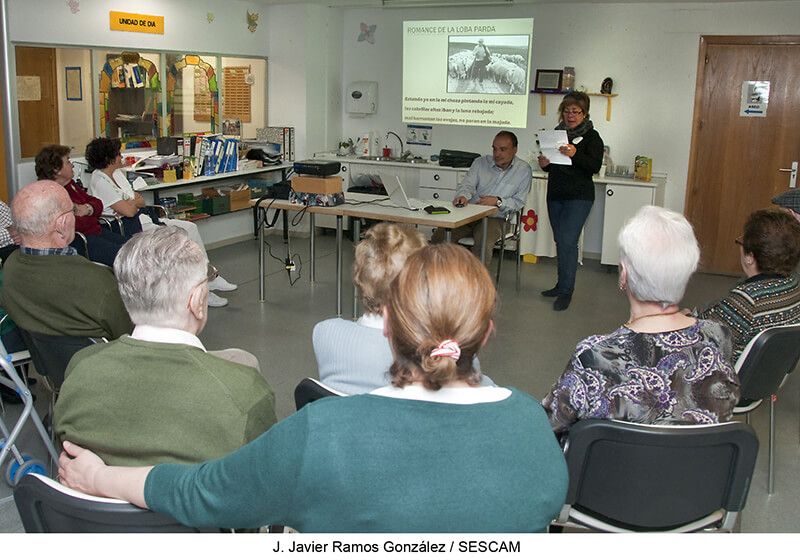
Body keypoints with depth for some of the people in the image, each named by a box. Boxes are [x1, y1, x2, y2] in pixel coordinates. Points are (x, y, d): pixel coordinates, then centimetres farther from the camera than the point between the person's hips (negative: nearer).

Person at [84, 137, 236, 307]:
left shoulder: (117, 173, 12)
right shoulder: (100, 182, -17)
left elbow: (141, 201, 11)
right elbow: (129, 211, -23)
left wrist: (131, 203, -11)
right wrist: (135, 201, -2)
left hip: (142, 218, 10)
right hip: (130, 228, -10)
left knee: (190, 228, -1)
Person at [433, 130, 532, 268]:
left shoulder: (524, 170, 5)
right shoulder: (481, 163, 11)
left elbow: (518, 202, 2)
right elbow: (467, 185, -1)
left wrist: (498, 201, -16)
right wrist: (463, 196, -26)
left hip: (494, 218, -2)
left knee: (484, 244, -35)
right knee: (440, 236, -22)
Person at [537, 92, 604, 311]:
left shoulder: (592, 137, -5)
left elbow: (595, 166, -17)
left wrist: (575, 155, -31)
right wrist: (544, 163, -1)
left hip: (579, 197, -6)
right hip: (555, 194, 6)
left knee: (568, 242, -12)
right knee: (560, 241, 12)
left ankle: (566, 292, -6)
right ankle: (562, 285, 24)